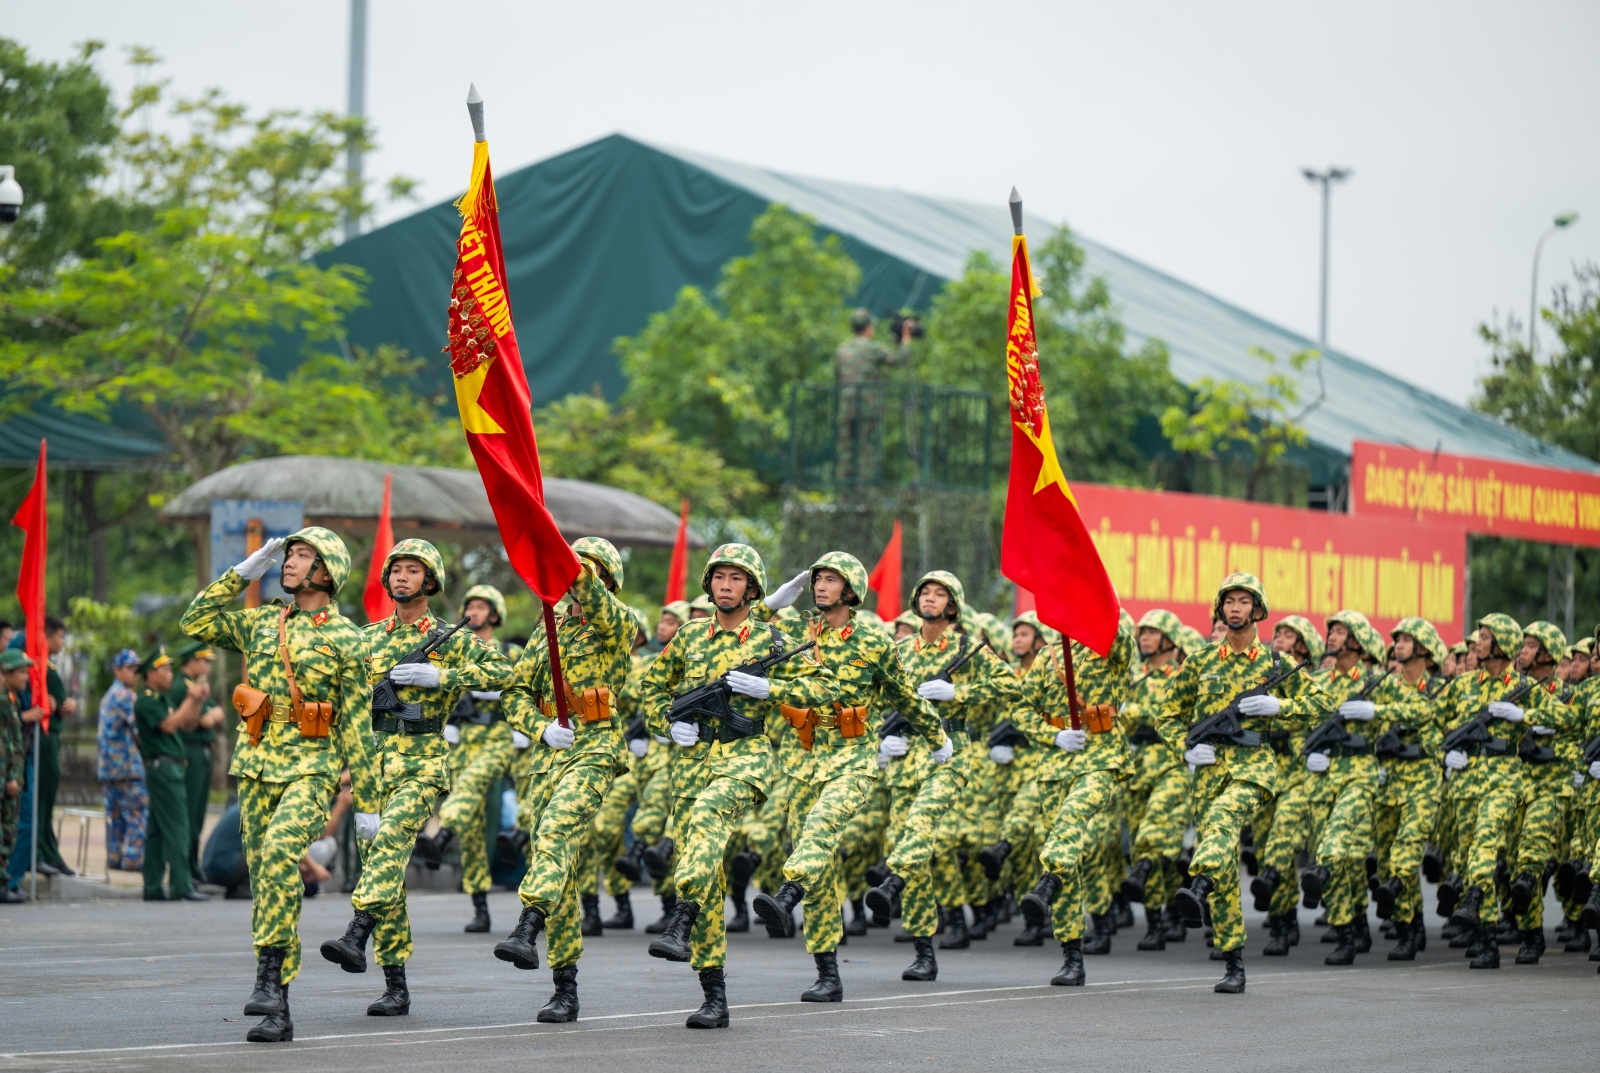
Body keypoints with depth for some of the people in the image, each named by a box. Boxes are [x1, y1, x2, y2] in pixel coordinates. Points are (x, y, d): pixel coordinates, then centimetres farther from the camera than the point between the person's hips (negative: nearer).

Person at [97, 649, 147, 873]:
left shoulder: (108, 696, 19)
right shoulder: (125, 695, -11)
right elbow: (139, 727, -16)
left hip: (107, 766, 9)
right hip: (127, 765, -9)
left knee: (115, 813, 11)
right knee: (139, 813, -7)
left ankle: (114, 856, 11)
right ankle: (133, 858, -10)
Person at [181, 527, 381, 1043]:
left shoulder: (344, 638, -2)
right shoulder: (261, 622, 13)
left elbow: (358, 725, -2)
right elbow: (195, 622, 11)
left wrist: (367, 802, -3)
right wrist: (243, 573, 7)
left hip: (312, 768, -5)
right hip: (257, 765, 5)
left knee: (279, 848, -31)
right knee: (263, 878, 4)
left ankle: (271, 974, -29)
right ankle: (277, 1012, 10)